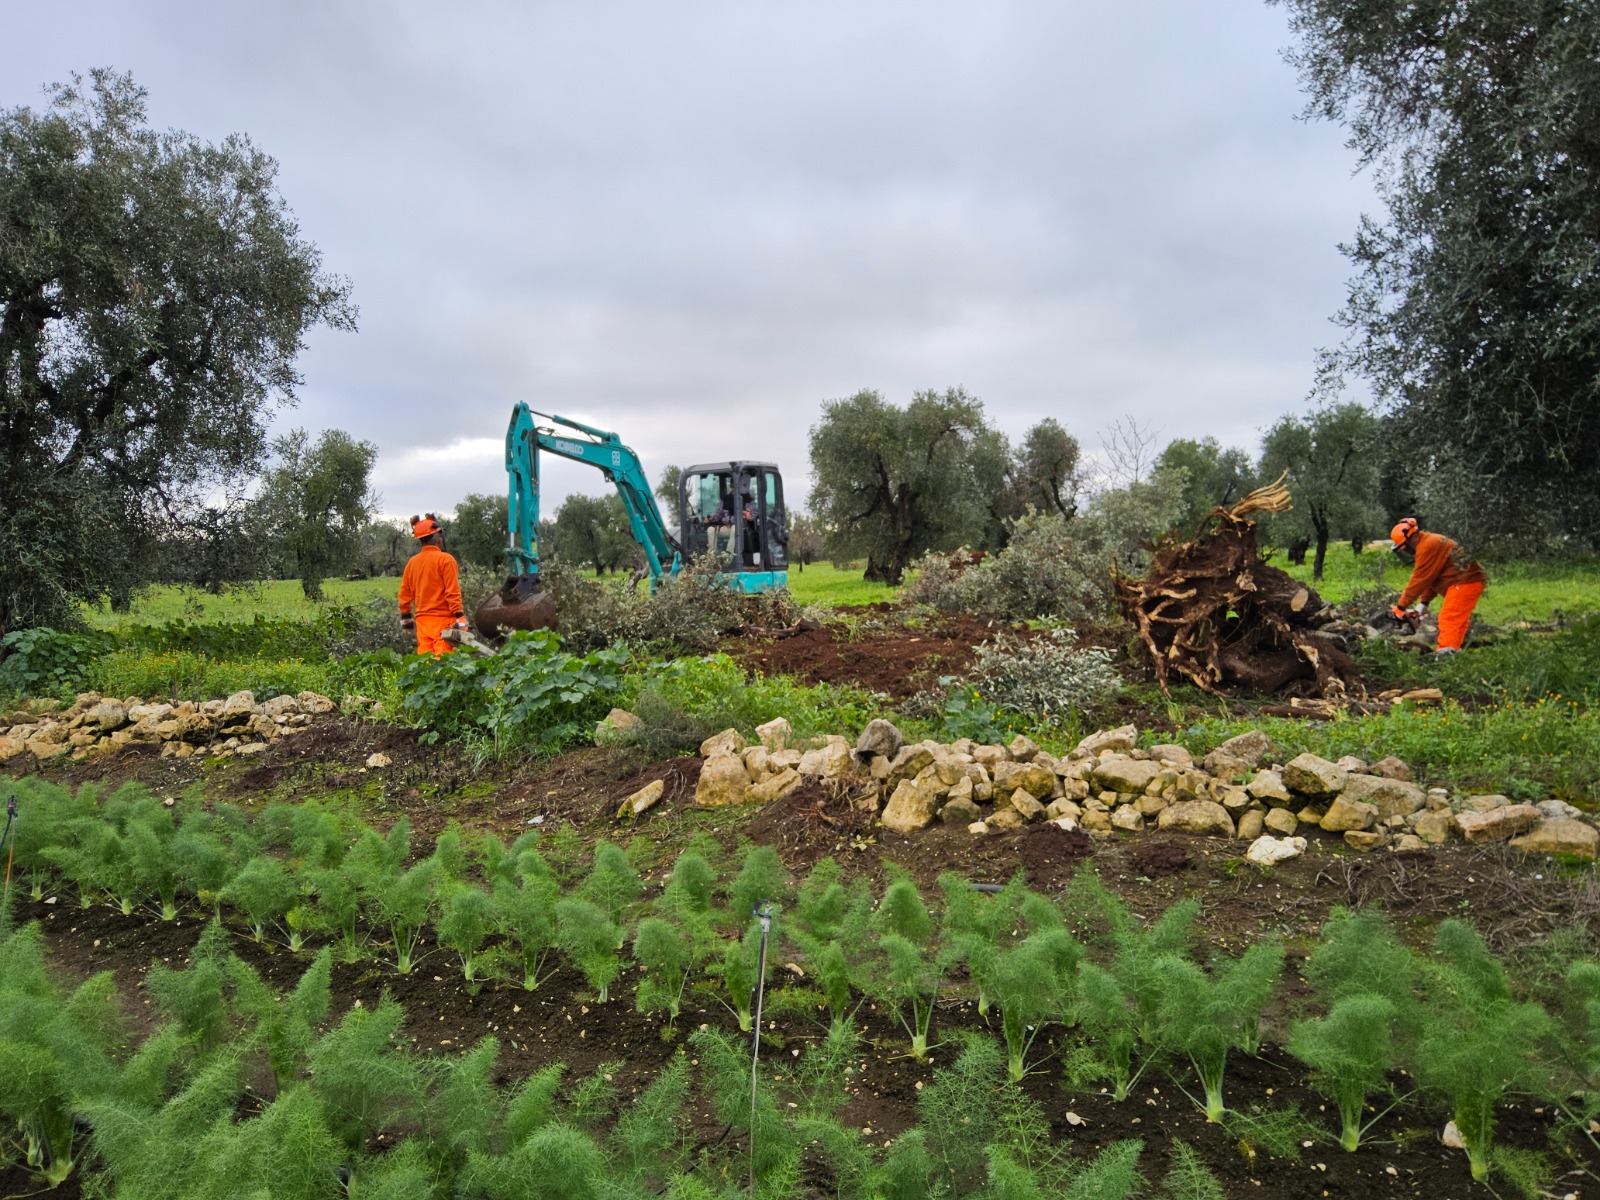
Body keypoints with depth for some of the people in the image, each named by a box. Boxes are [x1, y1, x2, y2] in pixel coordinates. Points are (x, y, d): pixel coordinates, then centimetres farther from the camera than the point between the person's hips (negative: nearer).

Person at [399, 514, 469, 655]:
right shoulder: (445, 560, -8)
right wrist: (461, 621, -12)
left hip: (422, 621, 6)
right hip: (442, 620, -6)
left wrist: (406, 620, 22)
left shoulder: (412, 562, 9)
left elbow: (404, 595, 13)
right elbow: (453, 593, -13)